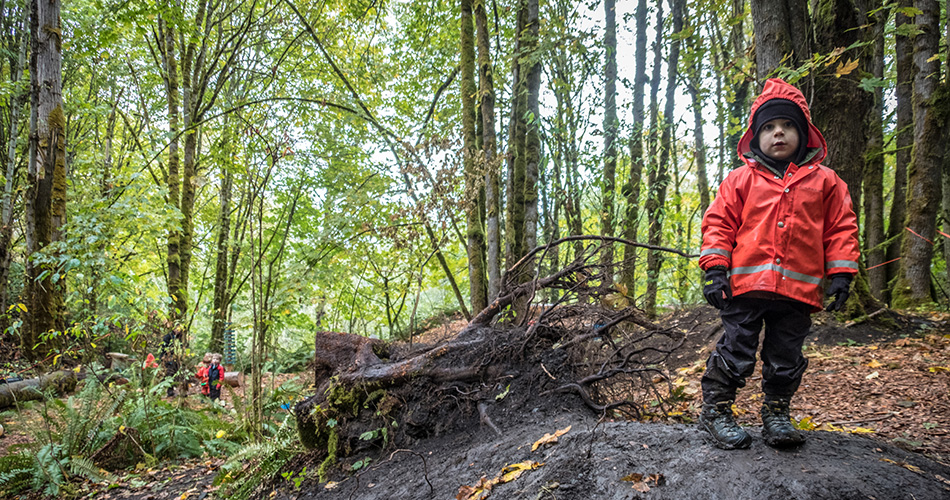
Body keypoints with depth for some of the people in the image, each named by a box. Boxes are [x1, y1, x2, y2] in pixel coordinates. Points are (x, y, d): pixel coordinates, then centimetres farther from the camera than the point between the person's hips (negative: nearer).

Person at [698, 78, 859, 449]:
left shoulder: (824, 181, 9)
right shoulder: (740, 179, 5)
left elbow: (841, 228, 11)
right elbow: (718, 223, 3)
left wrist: (840, 274, 4)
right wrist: (715, 268, -5)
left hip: (798, 289, 2)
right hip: (746, 283, -2)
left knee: (786, 357, 12)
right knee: (736, 351, 2)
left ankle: (776, 413, 28)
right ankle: (715, 410, 15)